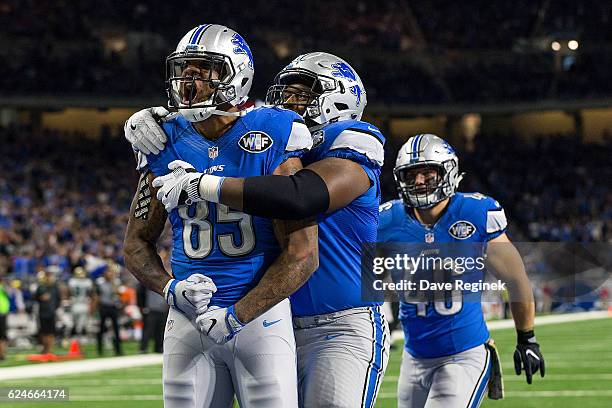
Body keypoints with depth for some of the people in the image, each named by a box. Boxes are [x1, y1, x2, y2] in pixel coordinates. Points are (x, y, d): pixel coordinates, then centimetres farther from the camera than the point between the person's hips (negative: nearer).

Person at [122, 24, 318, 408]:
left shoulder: (273, 139, -10)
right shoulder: (166, 145, 3)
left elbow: (303, 254, -12)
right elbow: (137, 242, 12)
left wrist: (236, 315, -17)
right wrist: (171, 288, -8)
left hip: (260, 312, -4)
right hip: (188, 318, 4)